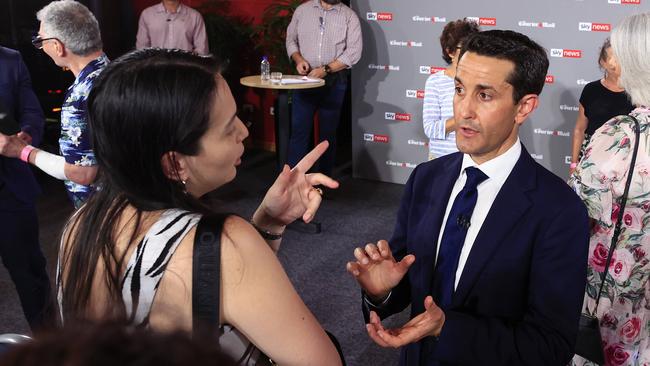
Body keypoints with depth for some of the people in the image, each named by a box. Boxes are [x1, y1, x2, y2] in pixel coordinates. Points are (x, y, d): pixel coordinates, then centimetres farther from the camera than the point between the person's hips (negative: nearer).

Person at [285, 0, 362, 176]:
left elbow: (354, 51, -8)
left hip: (334, 81, -1)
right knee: (299, 130, -1)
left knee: (328, 132, 7)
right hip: (304, 78, 1)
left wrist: (325, 69, -16)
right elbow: (291, 39, 11)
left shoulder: (349, 16, 0)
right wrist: (298, 59, -9)